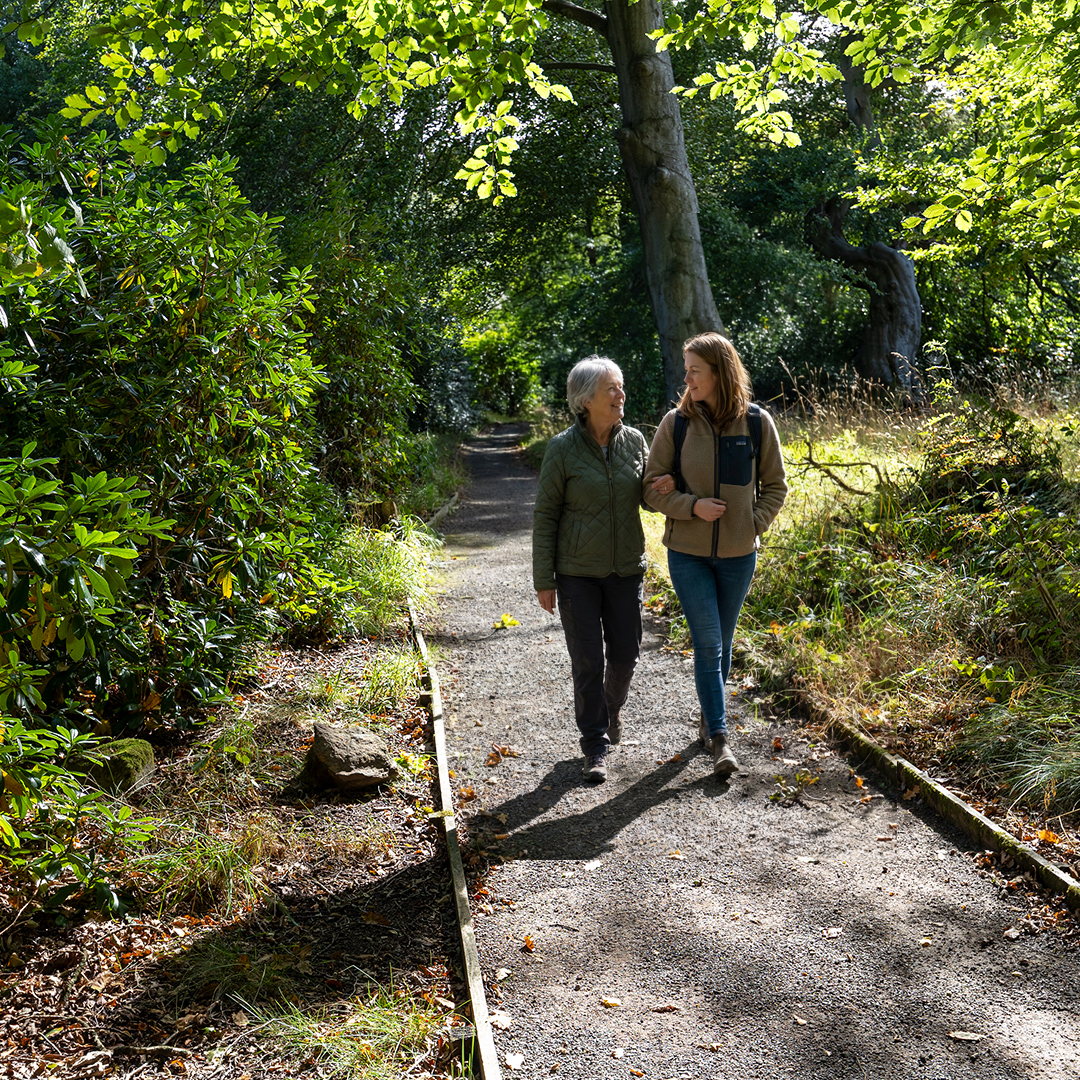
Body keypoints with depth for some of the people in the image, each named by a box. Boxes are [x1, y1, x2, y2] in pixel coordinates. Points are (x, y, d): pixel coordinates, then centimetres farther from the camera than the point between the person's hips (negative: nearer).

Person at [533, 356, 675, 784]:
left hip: (626, 568, 4)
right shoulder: (563, 449, -10)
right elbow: (545, 515, -6)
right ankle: (596, 745, 10)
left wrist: (665, 487, -12)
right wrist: (543, 580, -8)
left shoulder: (634, 440, 0)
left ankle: (611, 708, 41)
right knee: (588, 660, -2)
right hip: (577, 572, -3)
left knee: (625, 653, 11)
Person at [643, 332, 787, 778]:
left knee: (722, 642, 14)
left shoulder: (757, 422, -4)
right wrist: (692, 506, -16)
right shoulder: (676, 422, -5)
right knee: (708, 642, -7)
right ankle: (719, 737, -3)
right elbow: (653, 486, -1)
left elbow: (775, 485, 7)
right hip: (687, 553, -1)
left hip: (738, 555, 2)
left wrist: (755, 523, -6)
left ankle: (709, 718, 34)